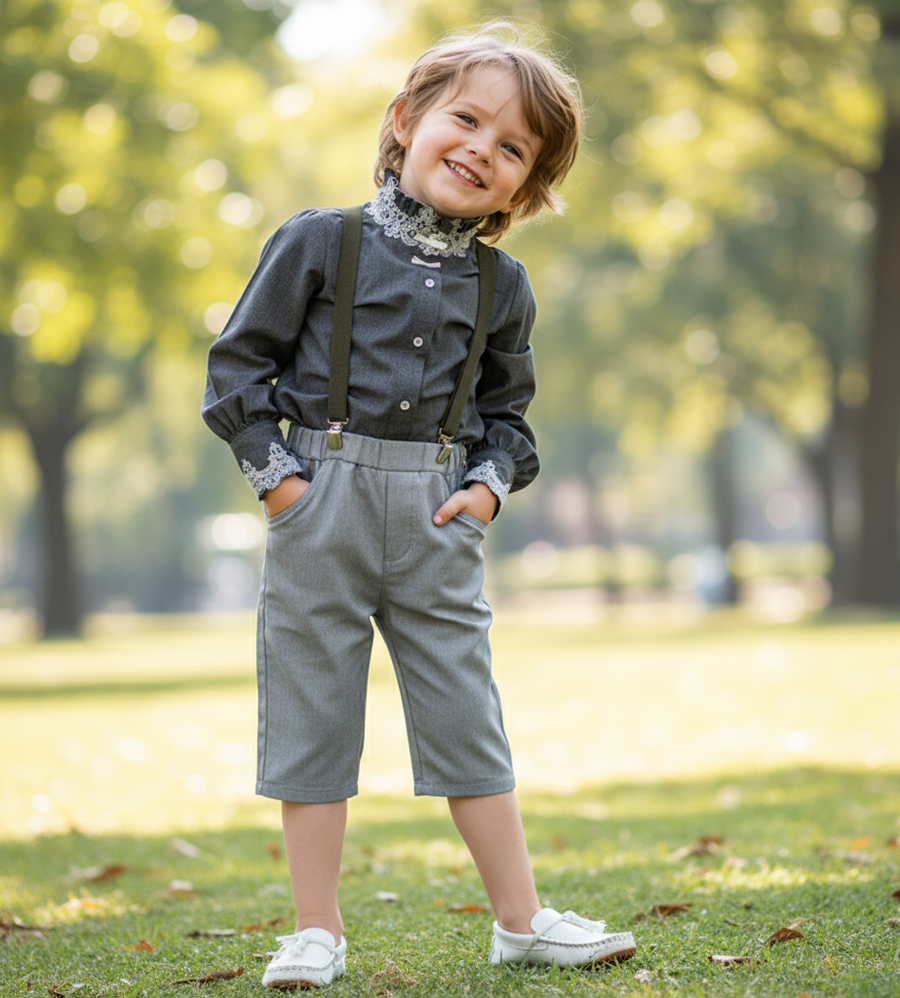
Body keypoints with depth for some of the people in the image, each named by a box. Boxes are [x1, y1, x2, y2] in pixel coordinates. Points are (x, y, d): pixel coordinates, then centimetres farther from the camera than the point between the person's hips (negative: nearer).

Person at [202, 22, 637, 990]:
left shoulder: (500, 283, 8)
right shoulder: (320, 241, -2)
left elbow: (506, 408, 18)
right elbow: (239, 362, 0)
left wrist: (489, 483, 0)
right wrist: (276, 473, -8)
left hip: (436, 516, 2)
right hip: (322, 507, -2)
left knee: (465, 713, 6)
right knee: (312, 712, 2)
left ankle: (521, 920, 14)